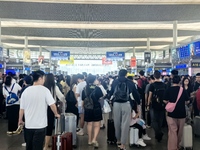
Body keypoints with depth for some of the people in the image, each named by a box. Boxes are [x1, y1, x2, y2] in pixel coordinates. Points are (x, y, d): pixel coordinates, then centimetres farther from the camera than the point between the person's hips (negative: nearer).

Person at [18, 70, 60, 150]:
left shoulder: (26, 91, 0)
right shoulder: (44, 90, -12)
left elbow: (22, 108, 4)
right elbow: (52, 105, -15)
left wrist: (20, 120, 19)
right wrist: (56, 114, 4)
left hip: (28, 125, 4)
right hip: (40, 125, -4)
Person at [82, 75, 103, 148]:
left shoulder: (85, 89, -1)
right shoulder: (97, 88, -12)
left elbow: (83, 101, 4)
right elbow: (102, 97, -3)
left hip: (88, 109, 4)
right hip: (96, 109, -4)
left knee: (89, 124, 16)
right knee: (97, 125, 5)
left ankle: (90, 140, 23)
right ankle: (94, 139, -12)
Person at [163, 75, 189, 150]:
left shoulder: (169, 90, -7)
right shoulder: (183, 90, -1)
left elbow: (165, 101, -8)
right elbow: (187, 101, 4)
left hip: (172, 113, -2)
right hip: (182, 113, 2)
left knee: (173, 131, -1)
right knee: (180, 131, 17)